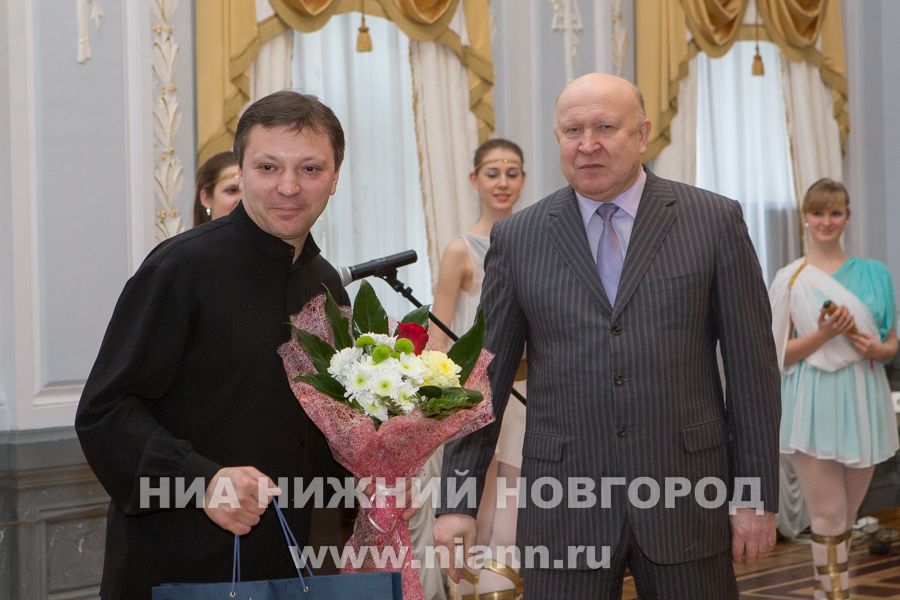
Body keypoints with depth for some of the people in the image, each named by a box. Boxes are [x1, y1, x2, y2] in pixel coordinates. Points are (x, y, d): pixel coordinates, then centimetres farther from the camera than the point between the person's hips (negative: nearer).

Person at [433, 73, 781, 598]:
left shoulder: (715, 221, 0)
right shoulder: (517, 238, 4)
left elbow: (751, 364, 1)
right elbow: (485, 372, 4)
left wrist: (756, 494, -1)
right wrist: (458, 500, 1)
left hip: (686, 496, 0)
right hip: (565, 505, 1)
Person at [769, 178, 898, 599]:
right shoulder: (789, 279, 1)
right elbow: (778, 353, -1)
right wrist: (824, 335, -16)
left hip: (862, 403, 3)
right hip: (814, 405, -3)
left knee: (846, 516, 9)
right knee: (829, 516, -4)